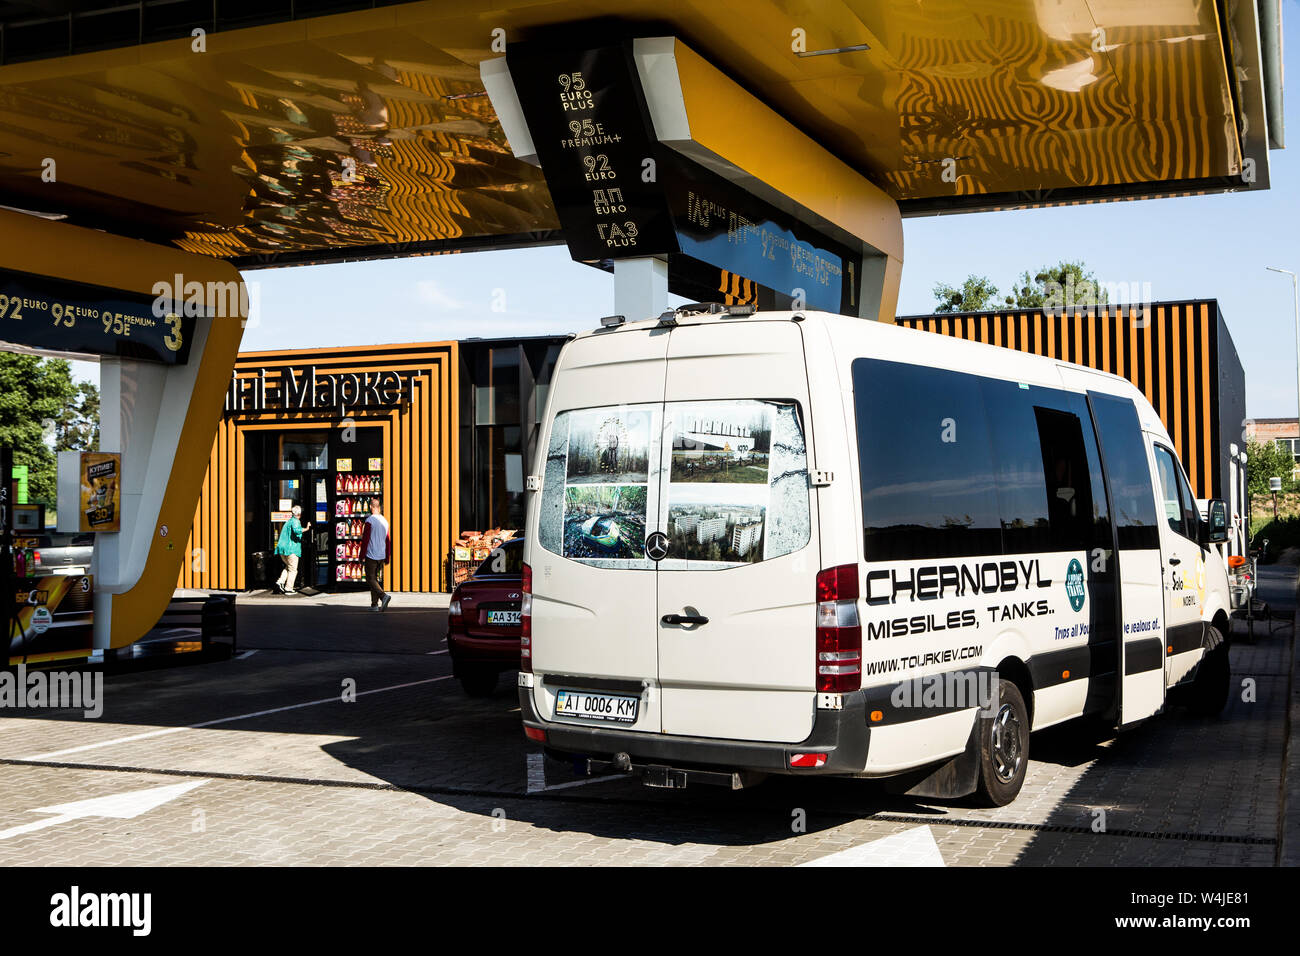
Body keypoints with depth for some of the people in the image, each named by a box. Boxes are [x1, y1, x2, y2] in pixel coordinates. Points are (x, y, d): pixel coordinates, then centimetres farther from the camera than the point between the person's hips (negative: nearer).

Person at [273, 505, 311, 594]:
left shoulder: (288, 521, 19)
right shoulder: (295, 521, -8)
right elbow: (296, 530, -30)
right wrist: (306, 529, -24)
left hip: (282, 548, 9)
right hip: (291, 548, -9)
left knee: (288, 567, 22)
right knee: (293, 569, -1)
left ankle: (280, 582, 5)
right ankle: (288, 588, -4)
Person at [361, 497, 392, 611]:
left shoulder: (369, 520, -13)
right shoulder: (385, 521, 8)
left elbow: (365, 539, -13)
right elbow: (388, 540, 12)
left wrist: (362, 554, -4)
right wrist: (387, 557, 17)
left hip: (371, 555, -6)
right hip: (382, 555, 6)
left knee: (370, 579, -2)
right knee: (376, 578, 14)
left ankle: (383, 596, -23)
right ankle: (374, 604, 14)